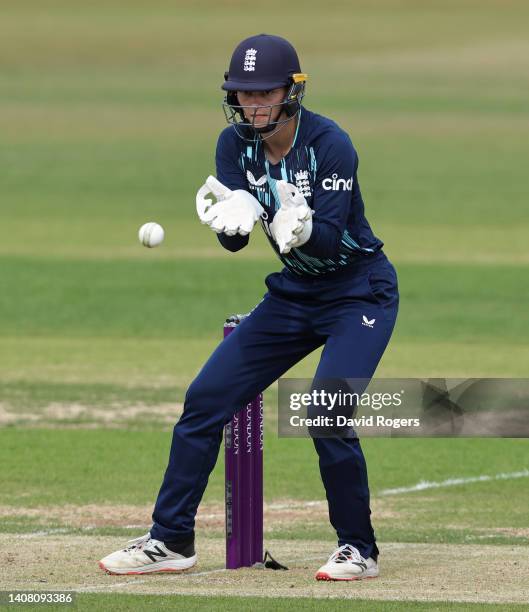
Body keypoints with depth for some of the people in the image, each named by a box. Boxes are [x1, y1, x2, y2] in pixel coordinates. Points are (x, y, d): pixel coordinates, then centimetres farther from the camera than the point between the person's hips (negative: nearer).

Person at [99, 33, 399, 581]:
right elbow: (233, 241, -12)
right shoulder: (236, 145, -6)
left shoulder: (329, 144, -22)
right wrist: (231, 219, -34)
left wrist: (300, 227, -48)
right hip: (292, 293, 6)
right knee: (206, 398, -1)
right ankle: (170, 540, 10)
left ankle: (358, 549, -5)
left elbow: (331, 238, -27)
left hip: (360, 293, -6)